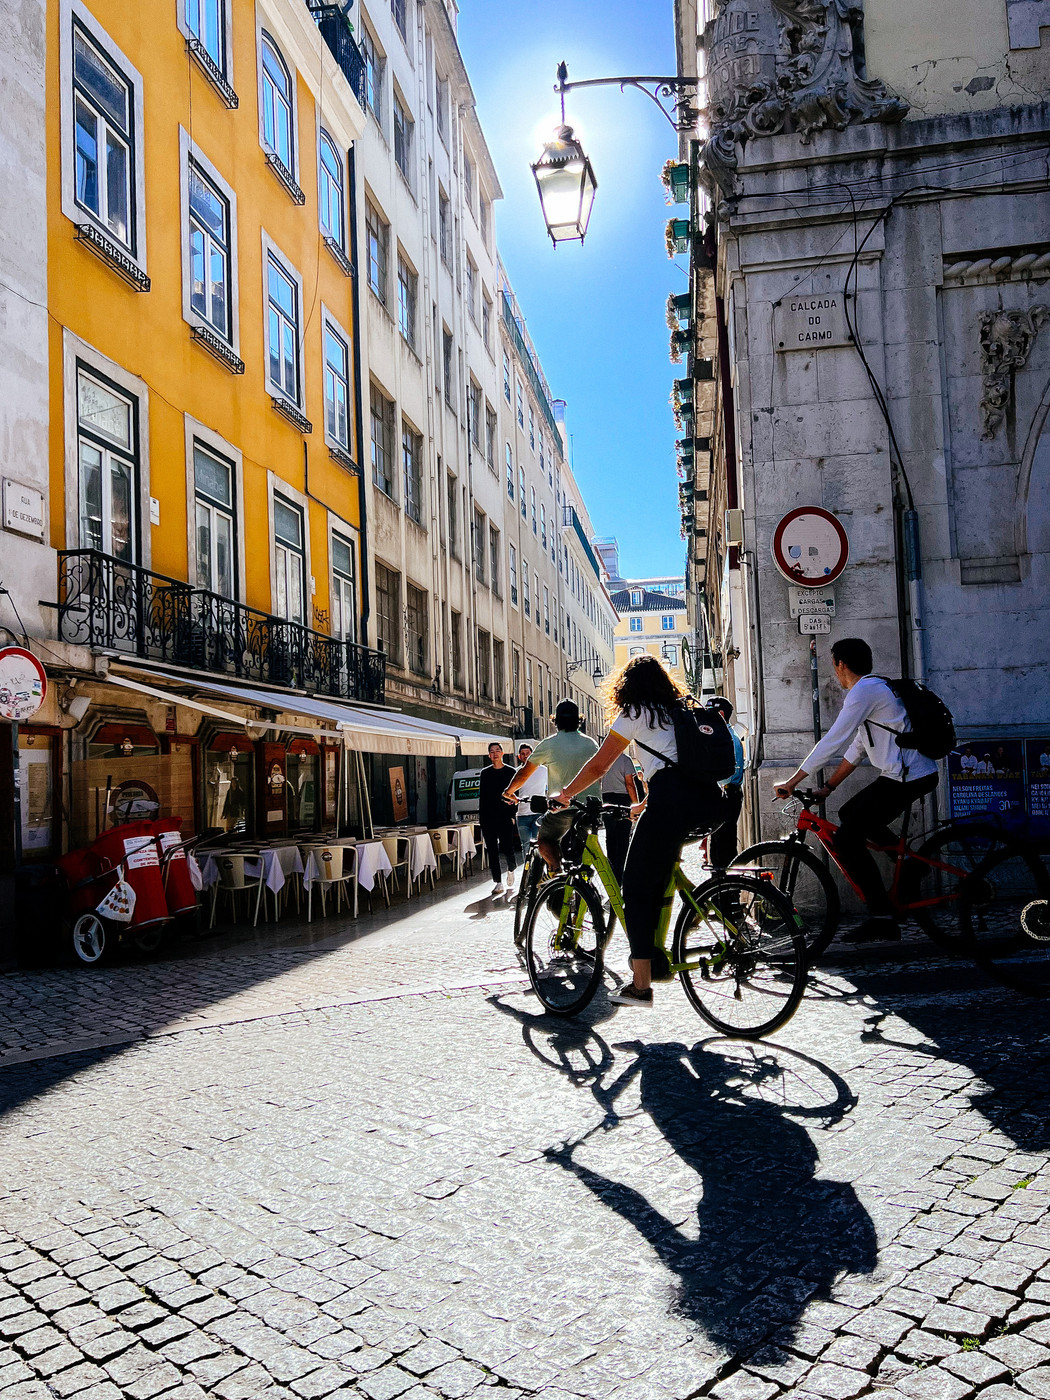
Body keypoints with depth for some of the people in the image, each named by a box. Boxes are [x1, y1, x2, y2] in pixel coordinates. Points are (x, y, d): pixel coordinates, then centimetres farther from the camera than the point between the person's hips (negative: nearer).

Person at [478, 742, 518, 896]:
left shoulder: (510, 772, 4)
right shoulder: (485, 773, 11)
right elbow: (482, 796, 11)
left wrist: (513, 814, -6)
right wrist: (481, 818, 5)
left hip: (505, 816, -2)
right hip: (488, 817, 2)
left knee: (507, 847, -7)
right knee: (492, 850, 1)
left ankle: (511, 869, 24)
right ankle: (498, 882, 7)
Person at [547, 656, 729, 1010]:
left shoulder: (636, 712, 9)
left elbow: (599, 765, 9)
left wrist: (564, 794, 24)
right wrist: (645, 805, 47)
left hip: (672, 801, -7)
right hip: (711, 804, 7)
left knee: (637, 888, 1)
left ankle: (640, 985, -1)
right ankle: (657, 959, 19)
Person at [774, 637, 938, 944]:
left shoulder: (864, 691, -13)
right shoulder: (874, 688, 20)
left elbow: (832, 743, -17)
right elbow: (857, 748, 21)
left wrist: (791, 782, -12)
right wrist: (828, 787, 19)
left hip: (909, 778, -10)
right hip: (914, 774, 10)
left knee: (846, 838, -11)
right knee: (850, 813, 21)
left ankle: (882, 917, -11)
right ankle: (910, 864, 21)